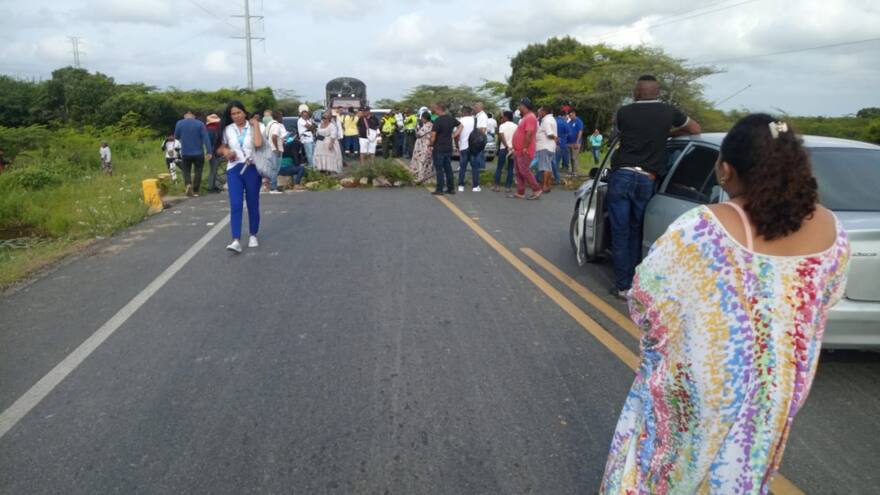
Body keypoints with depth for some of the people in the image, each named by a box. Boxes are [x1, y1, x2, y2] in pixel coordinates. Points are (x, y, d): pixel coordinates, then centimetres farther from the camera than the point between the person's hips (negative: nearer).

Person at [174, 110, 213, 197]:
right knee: (198, 171, 10)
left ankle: (188, 184, -13)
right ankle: (195, 191, 9)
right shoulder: (200, 124, -3)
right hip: (198, 153, -1)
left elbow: (176, 137, 9)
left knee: (186, 170, 14)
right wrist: (209, 152, -10)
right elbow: (206, 138, -9)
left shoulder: (179, 123, -1)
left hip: (185, 153, 1)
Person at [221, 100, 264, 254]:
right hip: (234, 169, 2)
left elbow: (258, 144, -21)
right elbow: (224, 147, 21)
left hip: (252, 169, -2)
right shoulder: (228, 130, 7)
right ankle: (236, 241, -16)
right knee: (235, 205, -10)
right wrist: (227, 153, -2)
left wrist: (255, 124, -13)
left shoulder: (256, 127, -3)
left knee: (253, 204, 8)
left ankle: (253, 236, 26)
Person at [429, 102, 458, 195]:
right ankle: (451, 188, 16)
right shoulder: (451, 119, 6)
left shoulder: (438, 120, -16)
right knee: (448, 168, 13)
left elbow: (433, 135, -20)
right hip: (449, 148, 7)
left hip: (439, 148, -7)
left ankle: (439, 189, 1)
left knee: (439, 169, -1)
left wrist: (431, 145, -7)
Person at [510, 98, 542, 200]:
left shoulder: (530, 117, -15)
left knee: (524, 171, -11)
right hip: (518, 151, 10)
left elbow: (529, 133, -23)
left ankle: (536, 190, -4)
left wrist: (525, 148, -25)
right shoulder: (525, 117, 19)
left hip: (524, 152, -10)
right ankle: (520, 193, 13)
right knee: (519, 172, 9)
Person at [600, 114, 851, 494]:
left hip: (699, 385, -4)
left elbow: (645, 300, -20)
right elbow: (823, 302, 5)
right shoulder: (830, 231, -11)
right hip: (776, 390, 5)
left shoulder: (702, 229, -29)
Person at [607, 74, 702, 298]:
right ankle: (635, 282, 20)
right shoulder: (668, 112, 7)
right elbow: (695, 129, 22)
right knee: (636, 232, 16)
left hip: (621, 176, -1)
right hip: (646, 180, 1)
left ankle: (623, 286, 5)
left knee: (620, 233, 4)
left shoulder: (624, 112, 5)